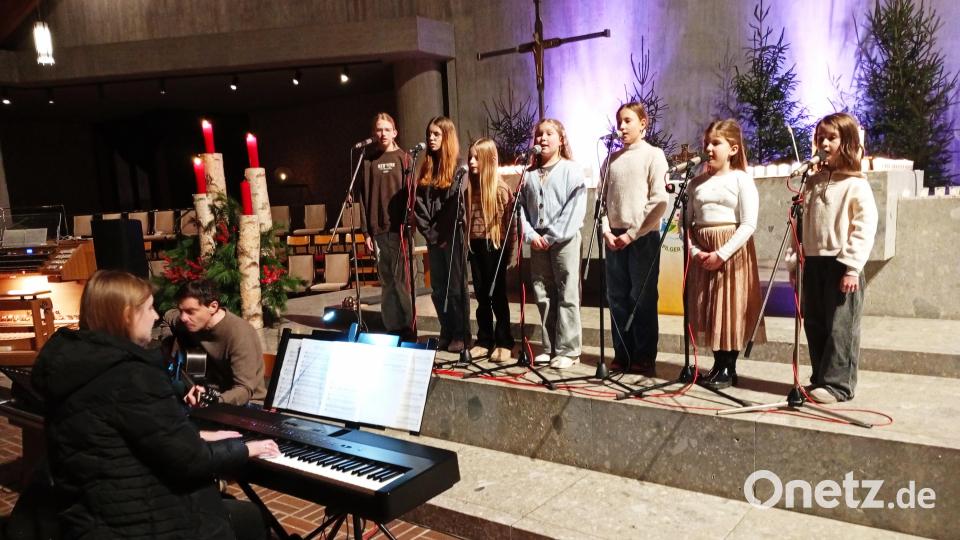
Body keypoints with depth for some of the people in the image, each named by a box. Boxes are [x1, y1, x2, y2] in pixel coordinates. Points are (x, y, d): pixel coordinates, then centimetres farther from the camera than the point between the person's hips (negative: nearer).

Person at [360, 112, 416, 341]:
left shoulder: (404, 158, 5)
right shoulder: (368, 160, 10)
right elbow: (365, 197, 8)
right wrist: (366, 232, 2)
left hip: (400, 227, -2)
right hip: (378, 230, 2)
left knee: (401, 280, -3)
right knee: (386, 282, 7)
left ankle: (408, 330, 4)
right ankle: (392, 329, 15)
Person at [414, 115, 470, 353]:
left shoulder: (458, 167, -5)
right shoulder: (426, 168, 14)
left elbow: (457, 203, -14)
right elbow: (419, 202, 8)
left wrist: (442, 233, -13)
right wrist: (428, 232, -3)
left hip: (453, 235, -6)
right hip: (433, 237, 6)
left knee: (455, 287, -1)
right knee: (438, 288, 9)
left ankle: (461, 335, 8)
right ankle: (446, 333, 19)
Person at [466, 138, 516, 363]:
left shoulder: (501, 188, -9)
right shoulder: (470, 187, 9)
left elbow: (510, 220, -10)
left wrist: (509, 248, -13)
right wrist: (468, 242, 8)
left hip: (495, 245, -6)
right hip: (476, 245, 6)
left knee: (497, 295, 1)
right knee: (481, 296, 10)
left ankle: (504, 344, 11)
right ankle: (484, 341, 19)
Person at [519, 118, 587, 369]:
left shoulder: (571, 170, -2)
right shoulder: (529, 174, 12)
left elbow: (575, 208, -9)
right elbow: (522, 207, 10)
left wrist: (553, 236, -13)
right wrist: (530, 235, -5)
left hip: (564, 240, -5)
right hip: (538, 242, 5)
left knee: (567, 296, -2)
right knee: (543, 296, 8)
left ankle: (568, 350, 4)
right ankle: (550, 348, 18)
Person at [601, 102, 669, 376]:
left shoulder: (654, 155, -1)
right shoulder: (612, 158, 13)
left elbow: (659, 202, -9)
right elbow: (603, 198, 13)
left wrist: (632, 234, -13)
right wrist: (606, 230, -2)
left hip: (643, 237, -5)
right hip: (614, 237, 5)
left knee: (643, 298, -1)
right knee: (617, 297, 7)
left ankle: (644, 358, 8)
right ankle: (623, 354, 17)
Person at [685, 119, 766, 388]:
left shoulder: (741, 179, -4)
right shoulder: (697, 182, 10)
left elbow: (749, 224, -11)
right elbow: (687, 222, 8)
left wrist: (722, 254, -18)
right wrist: (694, 251, -8)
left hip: (731, 252, -5)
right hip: (702, 255, 5)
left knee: (730, 309, -1)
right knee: (708, 309, 8)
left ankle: (729, 368, 10)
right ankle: (718, 364, 21)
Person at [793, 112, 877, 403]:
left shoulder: (856, 185, -6)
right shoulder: (812, 182, 13)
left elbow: (865, 228, -12)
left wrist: (852, 268, -16)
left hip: (841, 265, -6)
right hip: (813, 263, 7)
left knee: (840, 327, -1)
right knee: (814, 325, 12)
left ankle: (837, 384, 6)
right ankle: (820, 379, 23)